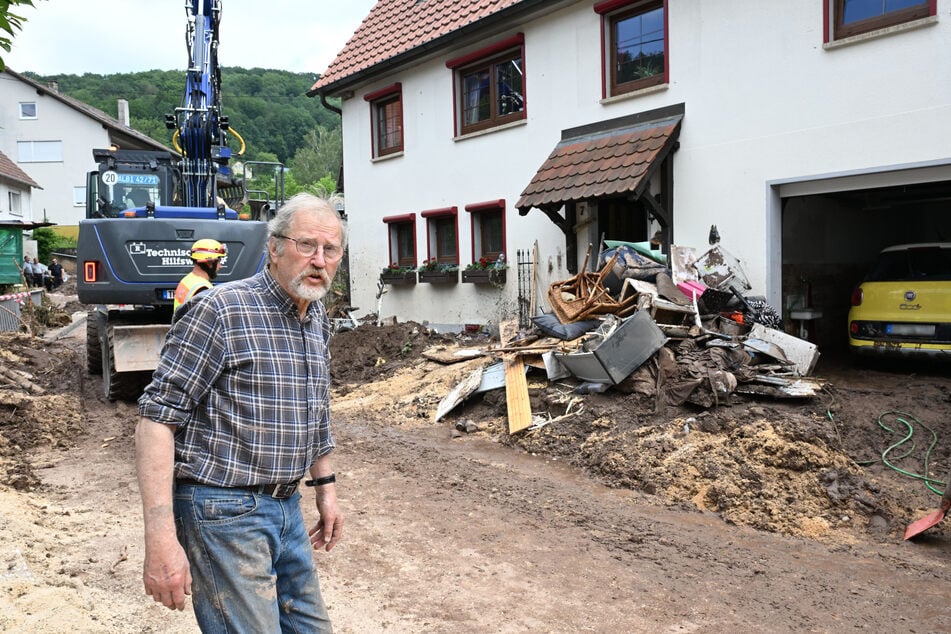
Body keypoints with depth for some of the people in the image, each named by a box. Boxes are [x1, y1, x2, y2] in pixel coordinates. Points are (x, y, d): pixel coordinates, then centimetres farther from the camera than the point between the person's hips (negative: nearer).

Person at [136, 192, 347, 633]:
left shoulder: (318, 322, 8)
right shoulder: (221, 311, -16)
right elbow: (157, 417, -19)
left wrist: (325, 488, 22)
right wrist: (160, 538, -24)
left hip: (286, 507, 8)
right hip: (223, 510, -8)